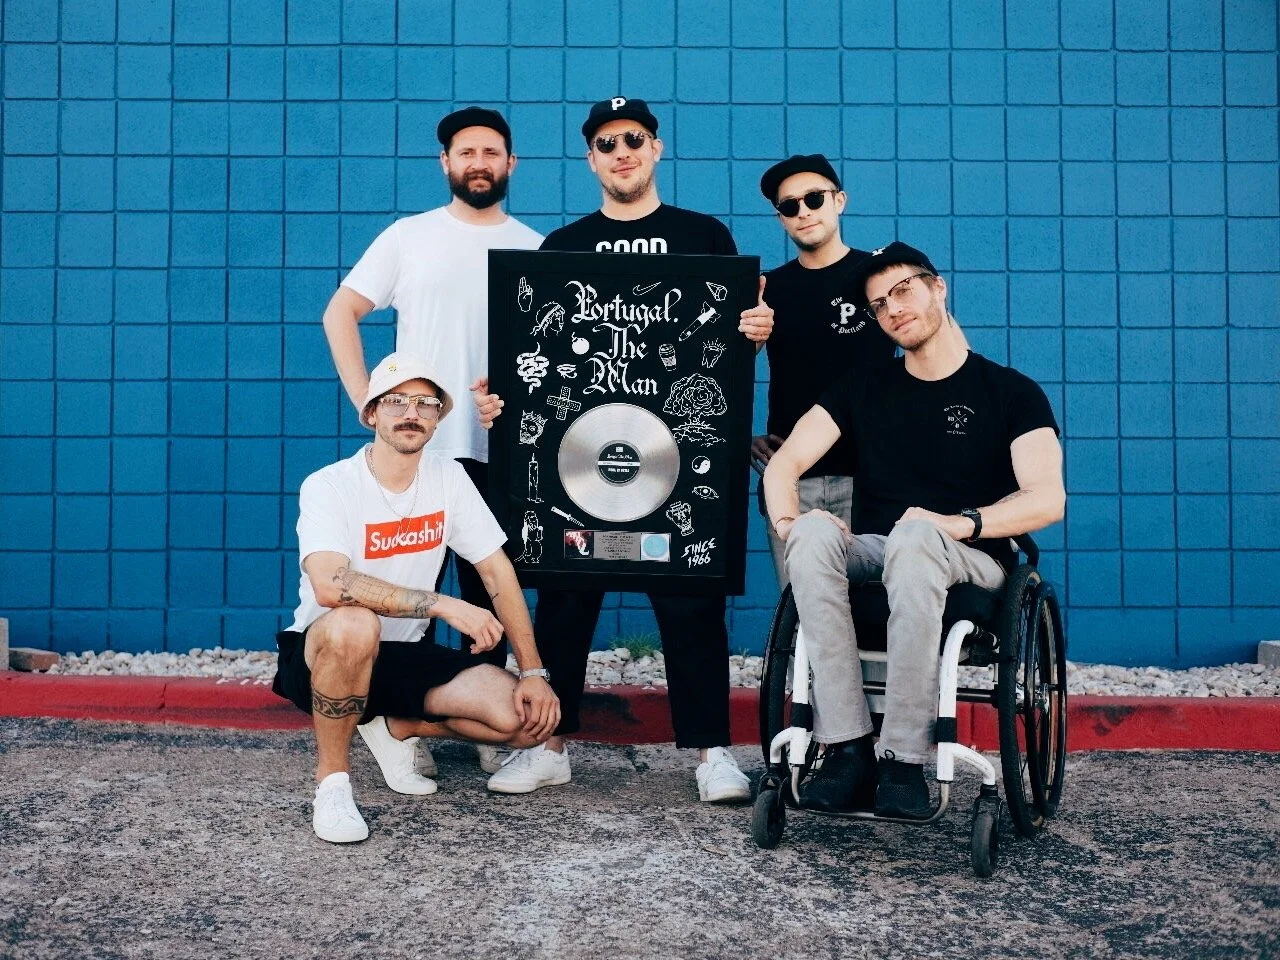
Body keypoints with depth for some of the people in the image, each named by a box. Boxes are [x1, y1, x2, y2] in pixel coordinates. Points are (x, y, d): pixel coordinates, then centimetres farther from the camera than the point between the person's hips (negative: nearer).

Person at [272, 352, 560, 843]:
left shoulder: (448, 477, -2)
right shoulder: (329, 486, -17)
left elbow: (497, 571, 0)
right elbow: (331, 584, -35)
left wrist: (534, 672, -8)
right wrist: (443, 605, -36)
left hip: (408, 656, 5)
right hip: (322, 655, -5)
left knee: (527, 718, -16)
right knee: (354, 624, -41)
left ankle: (397, 727, 11)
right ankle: (331, 780, -17)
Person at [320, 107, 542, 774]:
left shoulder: (535, 250, 8)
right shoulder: (409, 237, 6)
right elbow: (340, 313, 6)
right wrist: (367, 400, -4)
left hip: (502, 451, 1)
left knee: (489, 591, 8)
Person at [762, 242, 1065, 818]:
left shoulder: (1011, 393, 7)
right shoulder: (863, 391, 16)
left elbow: (1047, 500, -7)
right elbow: (784, 464, 5)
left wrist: (963, 522, -24)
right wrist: (786, 520, -18)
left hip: (969, 563, -3)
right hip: (874, 556, 3)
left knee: (914, 538, -39)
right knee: (814, 533, -32)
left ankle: (903, 758, -35)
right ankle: (847, 748, -35)